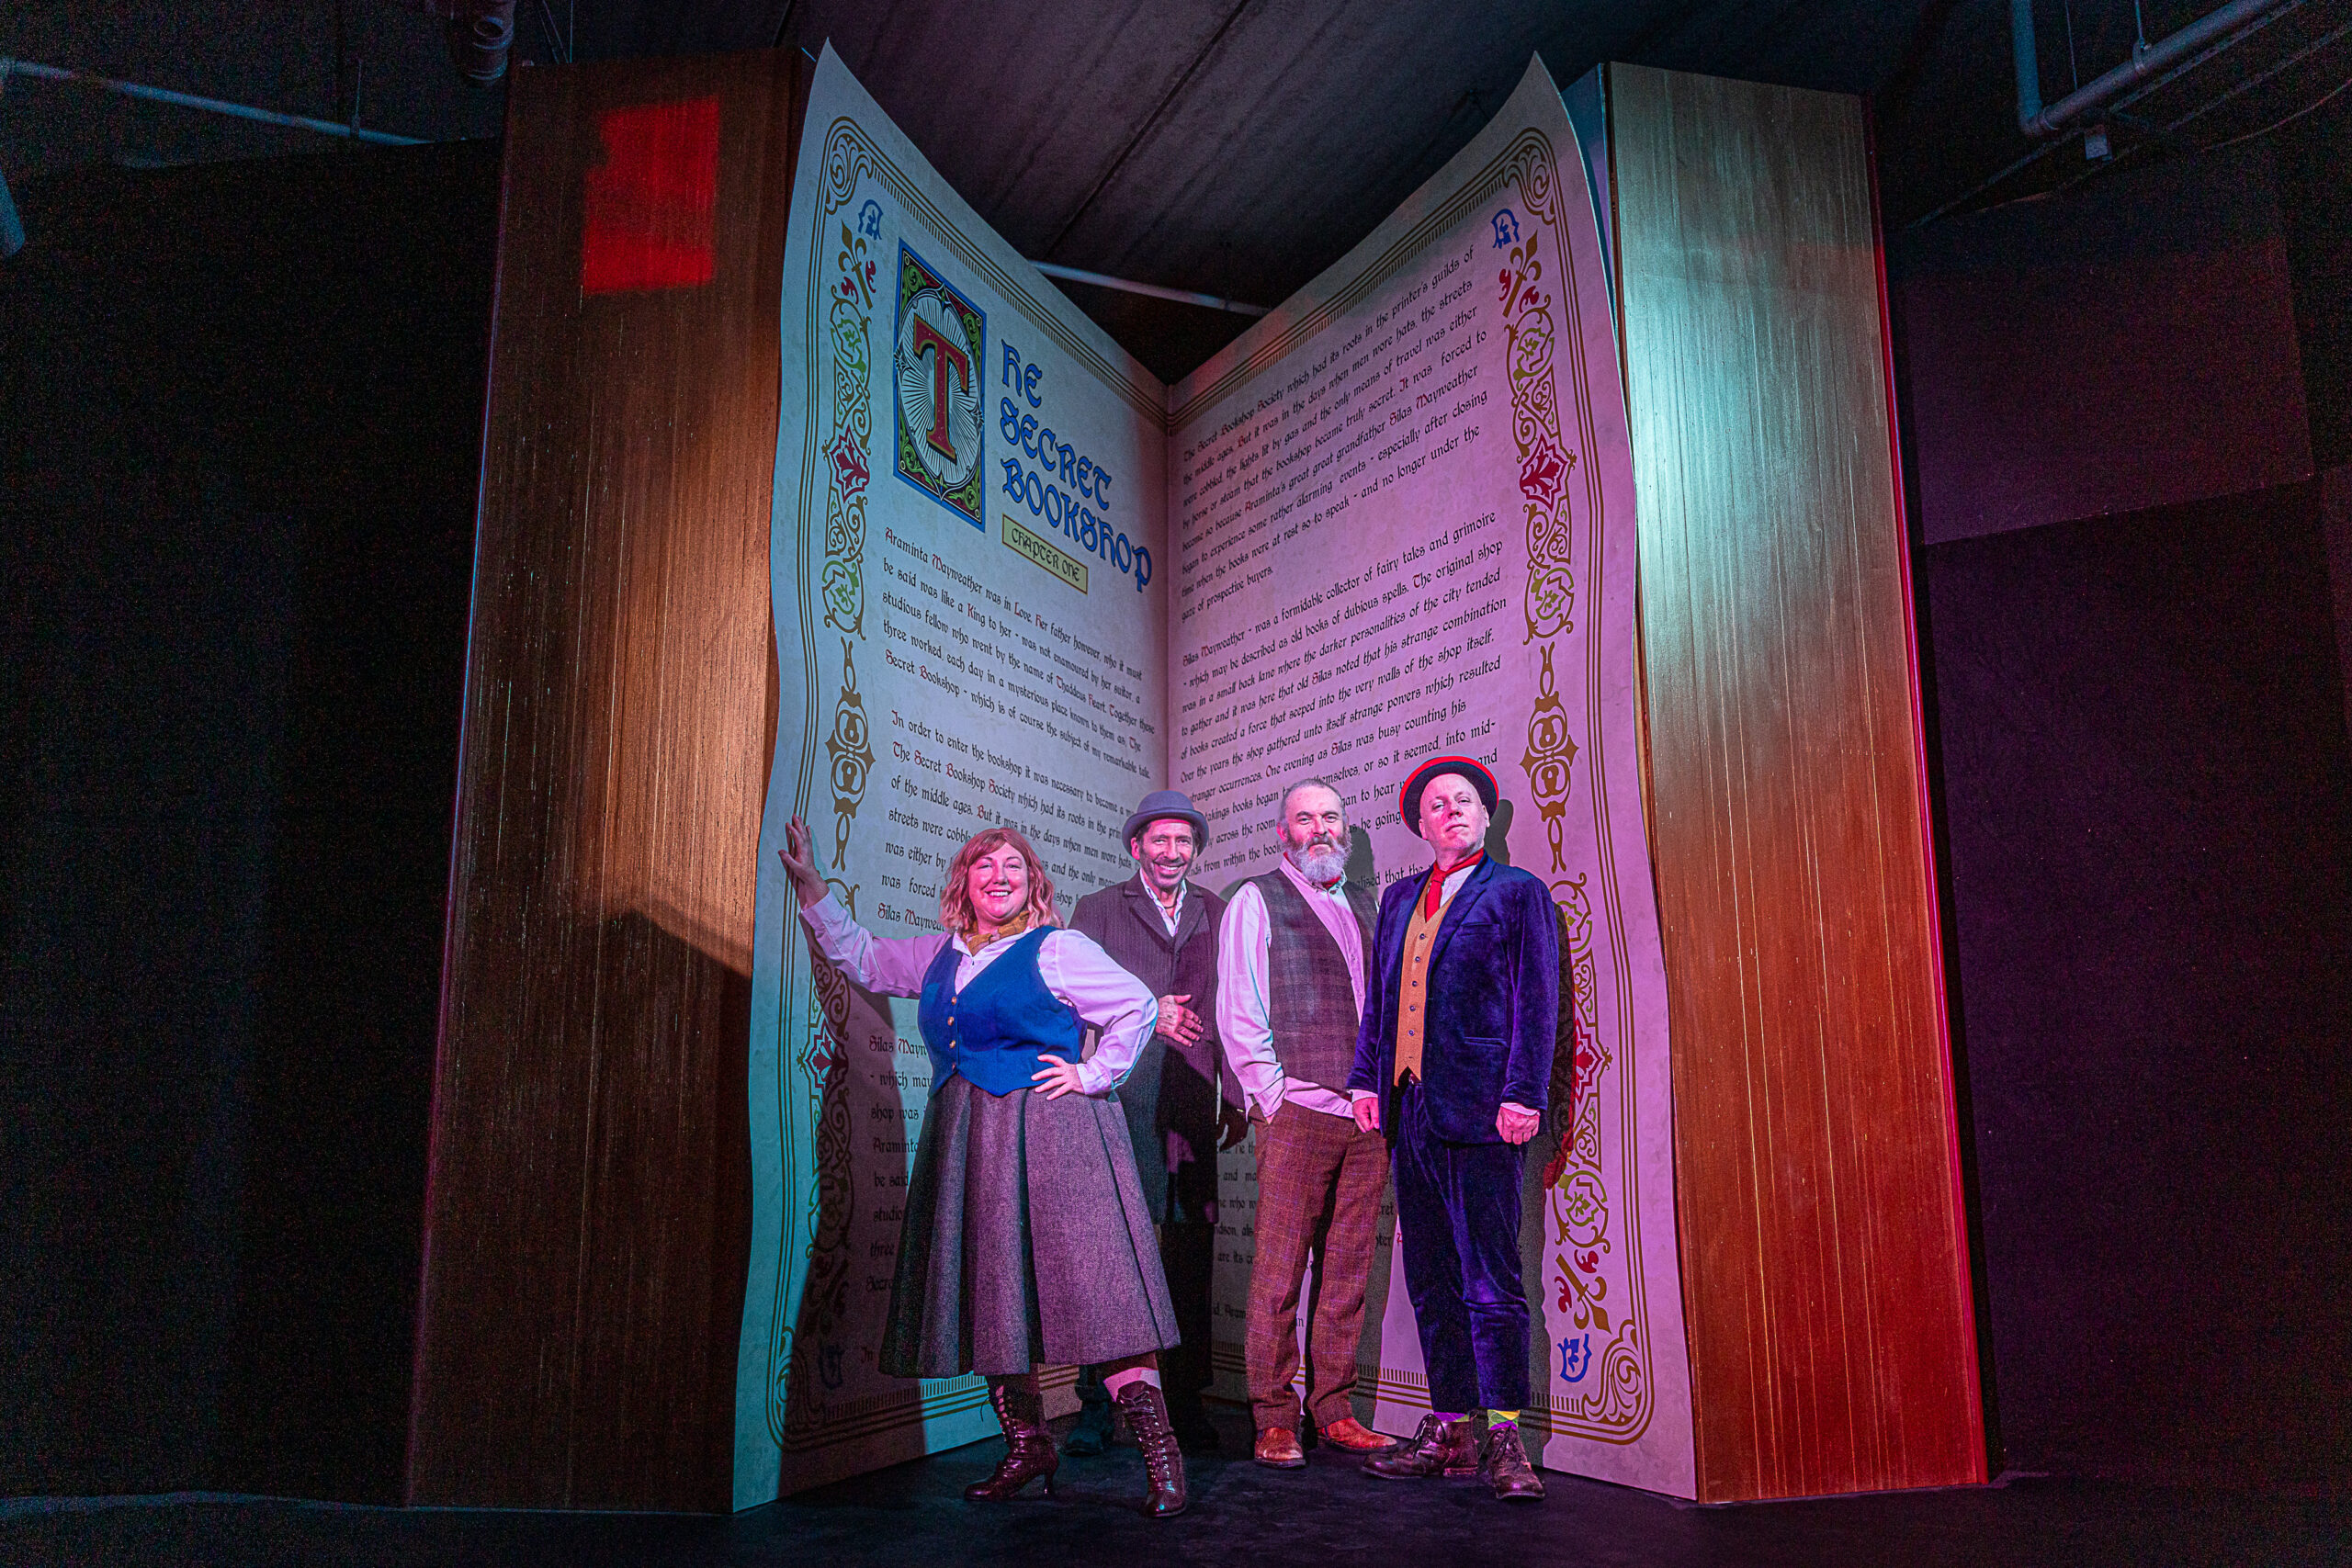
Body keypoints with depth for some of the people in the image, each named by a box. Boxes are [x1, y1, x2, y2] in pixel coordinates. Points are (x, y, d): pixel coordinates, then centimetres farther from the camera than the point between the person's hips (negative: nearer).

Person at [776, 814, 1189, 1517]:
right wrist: (810, 886, 21)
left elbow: (1139, 1007, -1)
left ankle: (1157, 1447, -10)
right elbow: (862, 957, 26)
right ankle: (1027, 1445, 18)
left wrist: (1093, 1075, -5)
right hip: (968, 1144, 7)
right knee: (987, 1297, 7)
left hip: (1047, 1138, -6)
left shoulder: (1055, 949, -2)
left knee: (1090, 1286, -12)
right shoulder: (940, 956, 16)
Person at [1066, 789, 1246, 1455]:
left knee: (1192, 1255, 4)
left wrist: (1234, 1097, 9)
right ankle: (1097, 1402, 1)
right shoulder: (1097, 909, 12)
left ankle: (1184, 1400, 14)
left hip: (1195, 1102, 3)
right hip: (1124, 1100, -2)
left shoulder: (1217, 914, 18)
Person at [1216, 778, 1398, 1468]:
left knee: (1348, 1269, 7)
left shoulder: (1363, 904, 19)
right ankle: (1274, 1420, 4)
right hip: (1297, 1114, -5)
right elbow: (1238, 1014, -2)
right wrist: (1275, 1099, -8)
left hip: (1369, 1118, 5)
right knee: (1279, 1272, -3)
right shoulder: (1257, 900, 3)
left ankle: (1333, 1409, 16)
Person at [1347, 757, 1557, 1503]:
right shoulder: (1399, 898, 20)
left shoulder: (1518, 893, 2)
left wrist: (1523, 1095, -13)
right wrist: (1366, 1078, 11)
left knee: (1492, 1284, -4)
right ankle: (1450, 1431, 19)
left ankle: (1503, 1441, 4)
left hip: (1479, 1112, -6)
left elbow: (1536, 1002, -5)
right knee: (1431, 1284, 10)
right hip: (1410, 1112, 6)